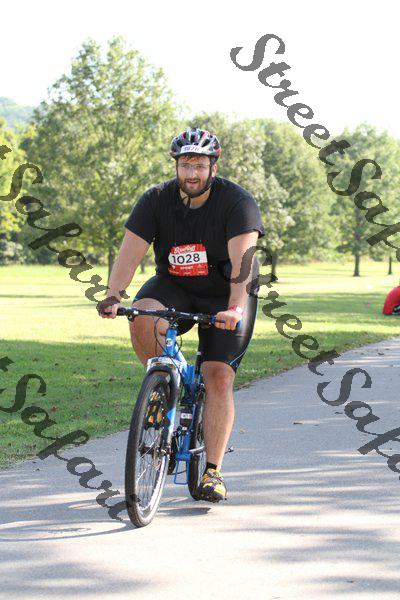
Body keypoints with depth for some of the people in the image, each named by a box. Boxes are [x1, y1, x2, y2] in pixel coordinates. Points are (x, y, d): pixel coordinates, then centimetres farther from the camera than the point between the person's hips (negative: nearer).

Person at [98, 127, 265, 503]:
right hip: (174, 287, 2)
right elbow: (130, 253, -19)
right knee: (142, 315, -31)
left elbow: (241, 259, -32)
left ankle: (212, 471, -8)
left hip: (225, 296, -2)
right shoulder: (156, 200, -11)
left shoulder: (237, 202, -19)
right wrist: (113, 297, -35)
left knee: (219, 377, -15)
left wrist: (235, 307, -47)